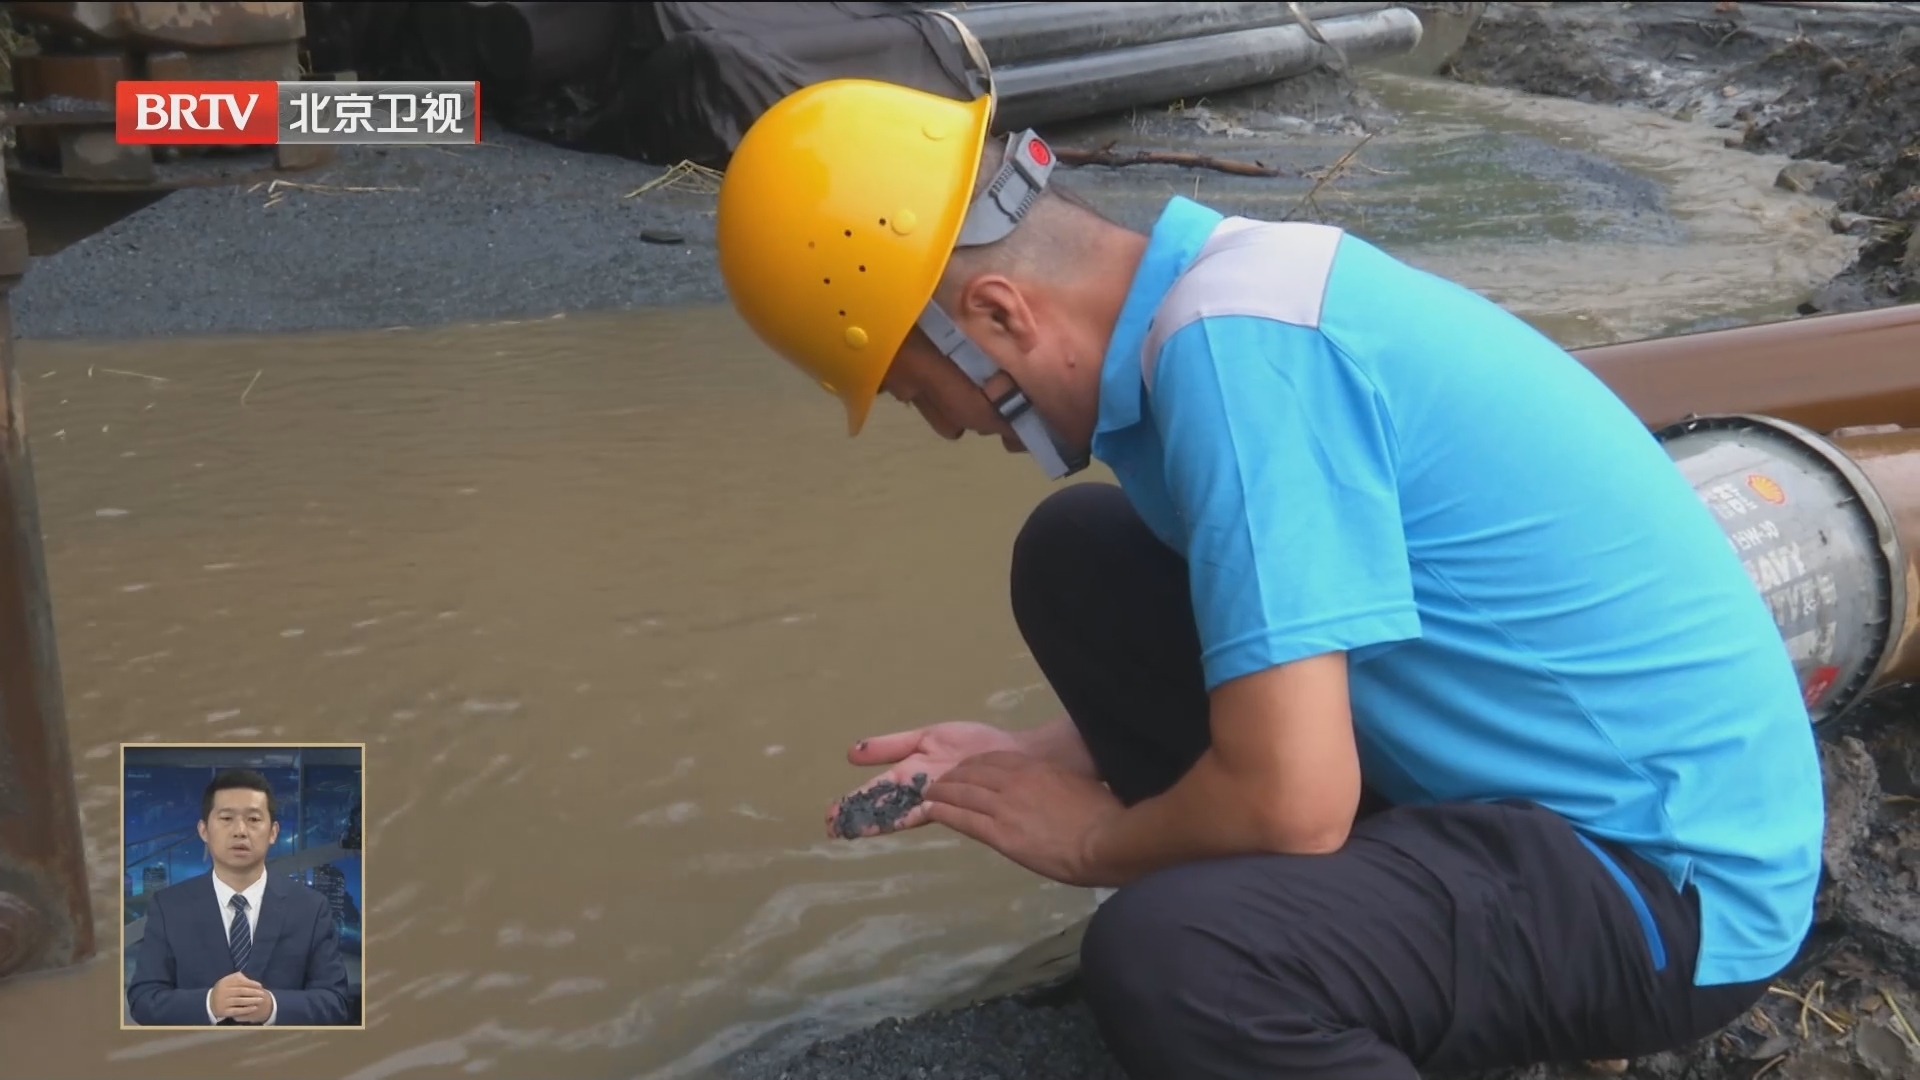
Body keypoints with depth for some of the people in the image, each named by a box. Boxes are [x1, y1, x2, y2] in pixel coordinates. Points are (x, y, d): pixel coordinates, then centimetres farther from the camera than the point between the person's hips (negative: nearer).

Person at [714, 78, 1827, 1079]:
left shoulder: (1231, 344, -26)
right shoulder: (1225, 284, 2)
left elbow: (1288, 802, -28)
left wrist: (1094, 840, -8)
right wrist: (1044, 757, 8)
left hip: (1679, 873, -9)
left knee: (1166, 957, -34)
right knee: (1078, 558, 6)